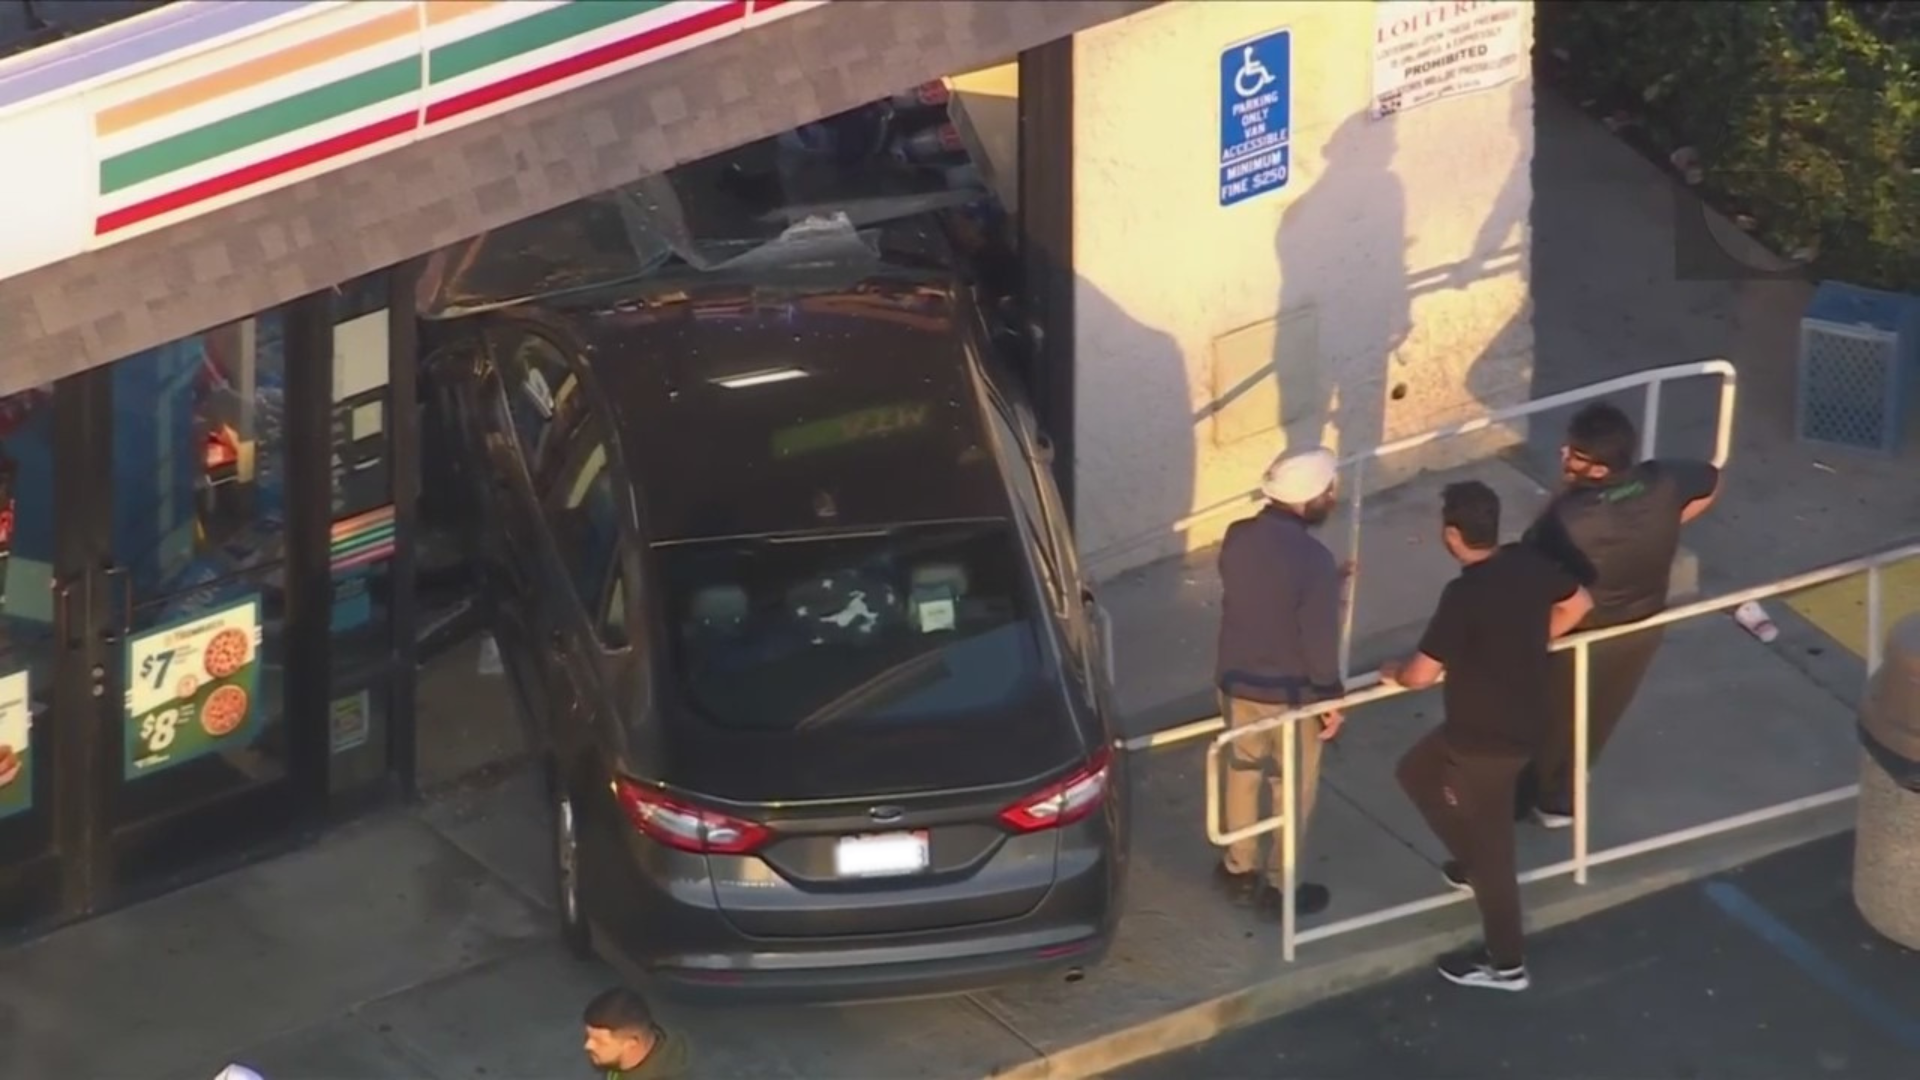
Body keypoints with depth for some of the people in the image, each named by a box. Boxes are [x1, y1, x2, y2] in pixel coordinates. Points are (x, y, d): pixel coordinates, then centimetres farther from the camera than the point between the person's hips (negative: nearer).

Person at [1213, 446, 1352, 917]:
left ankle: (1239, 869, 38)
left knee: (1242, 773, 24)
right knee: (1293, 790, 14)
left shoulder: (1238, 538, -7)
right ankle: (1279, 885, 26)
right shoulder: (1313, 558, -27)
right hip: (1289, 692, -6)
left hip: (1235, 681, 6)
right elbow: (1320, 638, -21)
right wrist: (1331, 697, -7)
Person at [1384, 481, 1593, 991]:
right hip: (1522, 718, 8)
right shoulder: (1530, 564, -7)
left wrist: (1393, 672, -2)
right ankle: (1475, 864, 41)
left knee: (1487, 844, 9)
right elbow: (1577, 604, 12)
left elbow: (1421, 674, -26)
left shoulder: (1465, 596, -30)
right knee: (1417, 772, 28)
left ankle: (1505, 964, 22)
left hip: (1486, 737, -8)